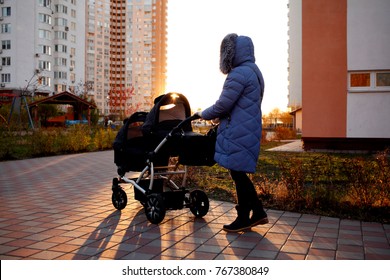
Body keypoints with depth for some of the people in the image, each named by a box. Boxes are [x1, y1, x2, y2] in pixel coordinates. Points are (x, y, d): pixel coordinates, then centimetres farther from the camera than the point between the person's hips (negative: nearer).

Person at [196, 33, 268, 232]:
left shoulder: (239, 74, -15)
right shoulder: (254, 71, 18)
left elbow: (223, 105, -16)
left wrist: (203, 114, 1)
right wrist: (221, 117, 20)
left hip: (238, 133, -10)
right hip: (249, 130, 10)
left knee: (238, 173, 0)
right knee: (240, 173, 15)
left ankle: (243, 219, 10)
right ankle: (258, 212, 20)